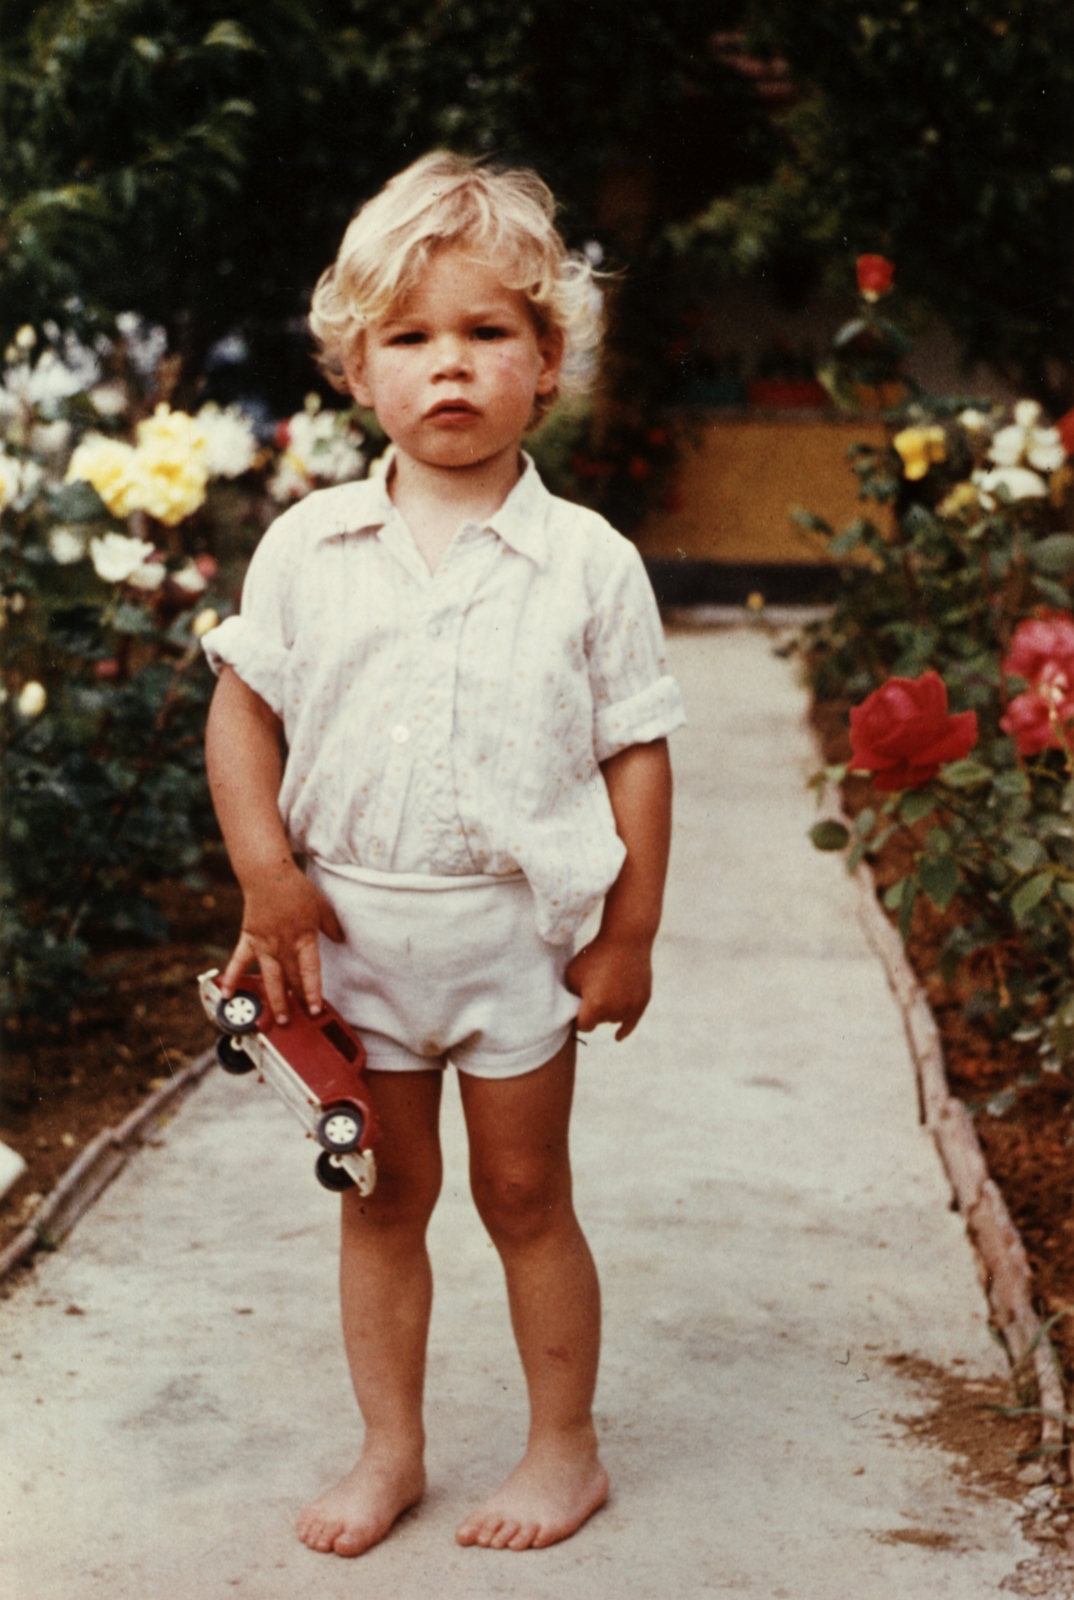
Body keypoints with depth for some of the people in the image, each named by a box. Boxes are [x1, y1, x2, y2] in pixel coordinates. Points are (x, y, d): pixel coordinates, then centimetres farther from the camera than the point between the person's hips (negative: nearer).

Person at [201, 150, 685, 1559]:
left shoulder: (586, 561, -7)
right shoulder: (307, 548, -2)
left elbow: (637, 751, -4)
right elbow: (243, 706, 5)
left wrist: (631, 937, -4)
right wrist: (267, 875, -5)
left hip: (517, 928, -2)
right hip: (350, 926, 2)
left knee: (524, 1192, 10)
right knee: (382, 1194, 14)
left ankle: (566, 1447, 27)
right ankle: (390, 1451, 29)